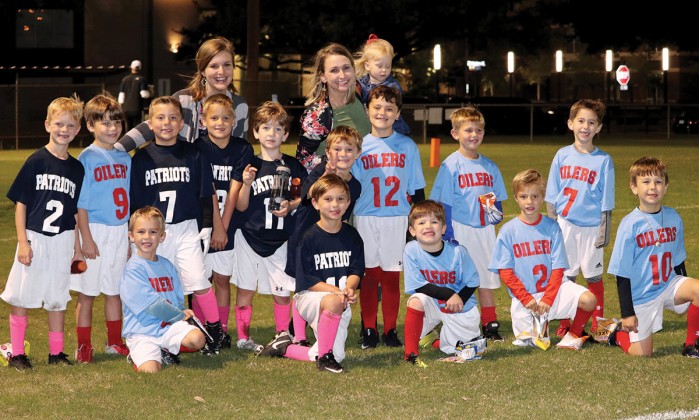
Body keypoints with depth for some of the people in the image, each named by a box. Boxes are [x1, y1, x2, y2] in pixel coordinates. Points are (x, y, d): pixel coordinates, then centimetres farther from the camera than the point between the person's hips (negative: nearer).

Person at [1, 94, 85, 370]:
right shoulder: (36, 161, -6)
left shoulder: (76, 168, 6)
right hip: (34, 238, -4)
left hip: (62, 241, 4)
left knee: (57, 299, 11)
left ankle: (56, 352, 20)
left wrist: (76, 244, 11)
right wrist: (22, 242, -11)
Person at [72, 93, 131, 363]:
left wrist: (131, 235, 13)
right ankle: (83, 347, 8)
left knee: (114, 290, 14)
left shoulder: (125, 158, 8)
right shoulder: (87, 158, -8)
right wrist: (86, 237, -14)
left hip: (120, 232, 5)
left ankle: (114, 342, 24)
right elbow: (80, 202, -9)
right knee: (87, 292, 1)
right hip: (95, 230, -5)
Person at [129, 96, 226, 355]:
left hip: (186, 229, -1)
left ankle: (215, 329, 6)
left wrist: (217, 224, 10)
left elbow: (208, 193, 8)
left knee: (197, 280, -11)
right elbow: (135, 202, 6)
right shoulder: (142, 158, 2)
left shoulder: (193, 154, 1)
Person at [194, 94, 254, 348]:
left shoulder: (242, 149, 0)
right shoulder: (198, 148, -5)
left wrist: (223, 227, -10)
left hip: (229, 225, 2)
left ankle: (222, 330, 16)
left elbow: (234, 191, -5)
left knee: (222, 279, 8)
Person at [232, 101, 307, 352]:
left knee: (282, 291, 2)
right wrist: (246, 184, -19)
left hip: (281, 239, 1)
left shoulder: (293, 166, 3)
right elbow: (241, 206, -2)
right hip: (250, 237, -1)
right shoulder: (249, 165, -1)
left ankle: (282, 335, 16)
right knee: (245, 290, 3)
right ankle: (243, 337, 12)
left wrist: (290, 206, -11)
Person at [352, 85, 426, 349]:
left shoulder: (408, 147, 5)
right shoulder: (359, 146, 4)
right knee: (369, 275, 2)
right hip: (366, 219, 0)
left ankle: (390, 330, 12)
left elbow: (416, 189, 9)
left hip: (398, 220, 0)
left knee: (391, 277, 3)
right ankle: (368, 330, 10)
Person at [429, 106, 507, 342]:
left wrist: (496, 212, 0)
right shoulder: (451, 165, -6)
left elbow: (498, 199, 19)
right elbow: (444, 204, -8)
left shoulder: (490, 167, 10)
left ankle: (490, 325, 16)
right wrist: (447, 234, -12)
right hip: (460, 229, -5)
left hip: (485, 229, 5)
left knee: (488, 277, 8)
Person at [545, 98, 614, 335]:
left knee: (594, 275, 5)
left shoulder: (603, 160, -3)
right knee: (565, 275, 6)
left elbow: (606, 202, -2)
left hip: (591, 226, -2)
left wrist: (605, 231, -6)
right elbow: (551, 196, 7)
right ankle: (565, 323, 15)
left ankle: (597, 324, 16)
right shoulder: (562, 155, 3)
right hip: (565, 225, 2)